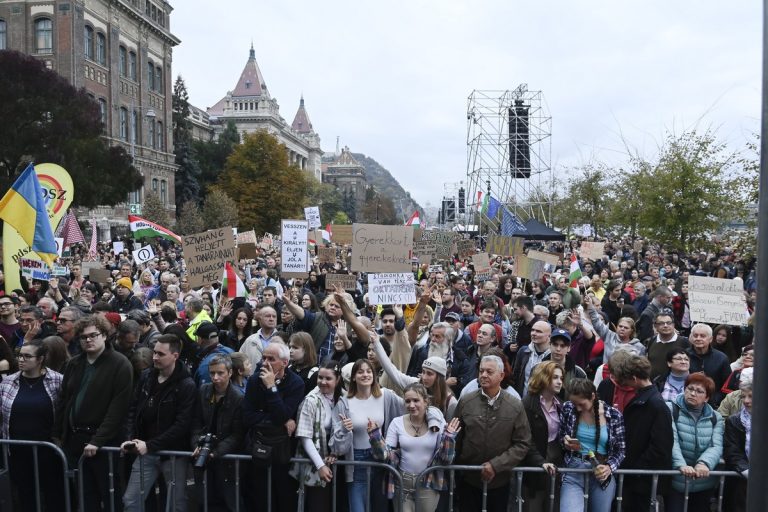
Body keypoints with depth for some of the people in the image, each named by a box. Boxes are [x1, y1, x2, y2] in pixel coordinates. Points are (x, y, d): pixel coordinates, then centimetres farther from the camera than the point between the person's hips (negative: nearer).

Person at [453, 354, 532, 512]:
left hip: (499, 481, 0)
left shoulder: (515, 406, -6)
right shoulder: (465, 402, -5)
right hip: (468, 479, 0)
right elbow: (455, 438, 1)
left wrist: (496, 465, -15)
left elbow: (522, 444, -7)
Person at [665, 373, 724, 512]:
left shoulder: (715, 417, 7)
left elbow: (717, 446, -7)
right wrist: (681, 464, -33)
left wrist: (704, 463, -27)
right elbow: (671, 441, -17)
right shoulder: (671, 410, -5)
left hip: (704, 483, 4)